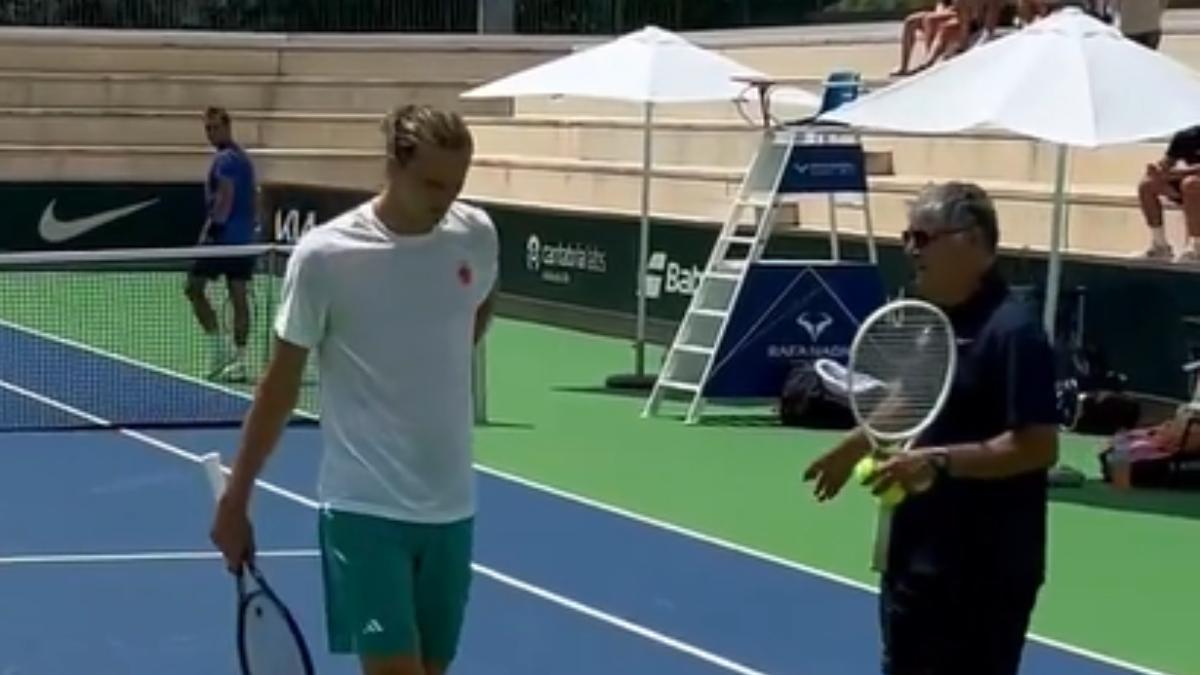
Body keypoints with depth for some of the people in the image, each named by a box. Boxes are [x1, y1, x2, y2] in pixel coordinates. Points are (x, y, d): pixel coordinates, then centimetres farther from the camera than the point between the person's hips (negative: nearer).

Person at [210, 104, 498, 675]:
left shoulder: (476, 235, -1)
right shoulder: (325, 255, -14)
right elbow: (281, 384, -5)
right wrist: (234, 501, -2)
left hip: (451, 505, 5)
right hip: (365, 508, -5)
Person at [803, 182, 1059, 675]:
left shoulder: (1013, 330, -20)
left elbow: (1039, 446, -26)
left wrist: (939, 461, -30)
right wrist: (855, 446, 22)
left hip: (986, 569, -10)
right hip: (916, 552, 10)